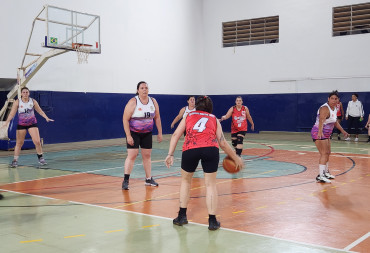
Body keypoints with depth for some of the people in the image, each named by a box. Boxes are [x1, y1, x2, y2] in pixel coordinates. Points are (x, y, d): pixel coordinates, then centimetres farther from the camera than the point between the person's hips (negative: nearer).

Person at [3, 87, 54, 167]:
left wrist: (46, 118, -6)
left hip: (32, 124, 1)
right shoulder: (17, 102, -7)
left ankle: (40, 158, 11)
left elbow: (40, 111, 4)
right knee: (19, 143, 2)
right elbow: (12, 113, -11)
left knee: (37, 141, -7)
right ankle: (15, 160, 12)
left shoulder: (33, 101, -3)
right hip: (21, 124, 0)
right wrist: (7, 122, -24)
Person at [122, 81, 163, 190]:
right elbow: (125, 119, -16)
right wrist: (128, 136, -20)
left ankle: (149, 179, 20)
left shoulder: (153, 101, 0)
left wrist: (160, 133, 5)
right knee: (132, 155, -11)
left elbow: (157, 118, 8)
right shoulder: (133, 102, -15)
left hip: (147, 133, 5)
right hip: (133, 133, -5)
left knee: (147, 155, 9)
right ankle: (126, 180, -7)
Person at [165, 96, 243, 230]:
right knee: (211, 184, 11)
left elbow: (175, 135, 14)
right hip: (211, 149, 0)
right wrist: (235, 157, 32)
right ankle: (212, 221, 11)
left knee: (185, 180, 23)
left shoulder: (189, 116, 28)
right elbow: (222, 143, 21)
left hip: (190, 149, 1)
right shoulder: (214, 119, 26)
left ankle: (182, 216, 26)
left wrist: (170, 154, 9)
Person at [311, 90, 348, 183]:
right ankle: (320, 176, -20)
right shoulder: (325, 108, -22)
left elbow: (335, 121, 23)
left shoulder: (334, 108, 8)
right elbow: (321, 120, -39)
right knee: (324, 154, -18)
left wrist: (342, 131, 31)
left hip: (326, 134, 10)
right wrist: (320, 132, -55)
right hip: (319, 133, -10)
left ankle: (326, 172, 37)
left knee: (328, 152, 21)